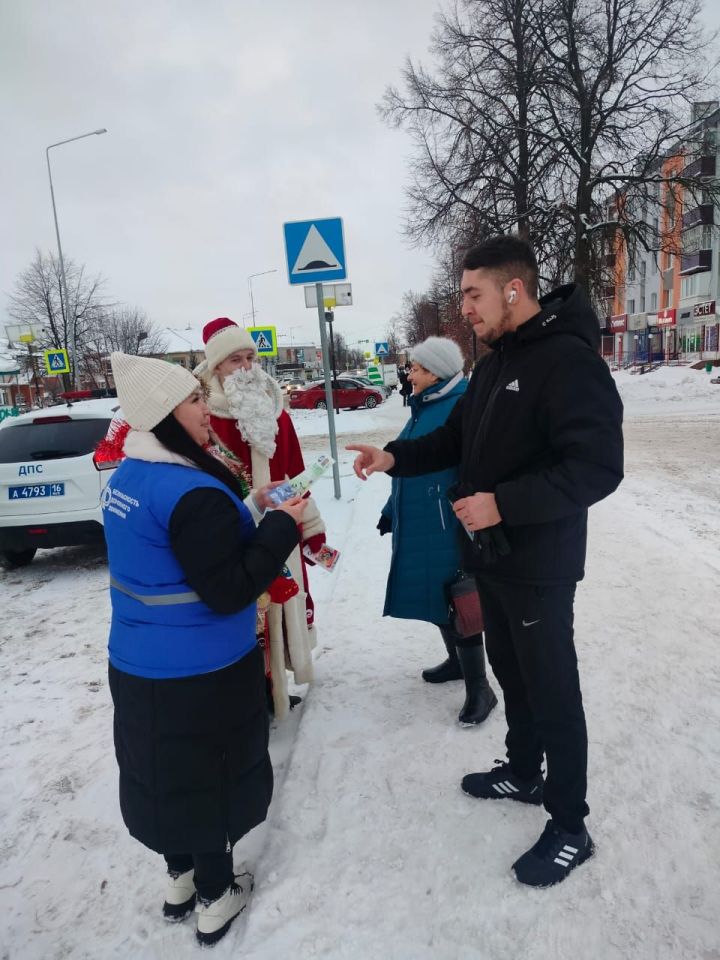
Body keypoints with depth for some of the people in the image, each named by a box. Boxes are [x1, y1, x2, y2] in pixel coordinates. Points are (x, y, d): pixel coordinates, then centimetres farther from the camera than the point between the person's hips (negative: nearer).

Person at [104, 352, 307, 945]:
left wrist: (250, 508, 6)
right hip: (199, 672, -8)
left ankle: (180, 879, 47)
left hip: (140, 664, 8)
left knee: (165, 772, 24)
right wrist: (282, 526, -17)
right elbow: (230, 589, -25)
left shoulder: (130, 476, 2)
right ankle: (215, 900, 36)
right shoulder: (193, 493, -27)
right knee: (209, 777, 14)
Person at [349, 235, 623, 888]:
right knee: (511, 674, 23)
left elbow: (597, 467, -26)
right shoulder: (495, 362, 10)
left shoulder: (569, 360, -20)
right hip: (491, 557, 9)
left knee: (553, 693, 6)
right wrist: (395, 458, 0)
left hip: (538, 566, -9)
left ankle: (570, 829, 26)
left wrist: (503, 504, -28)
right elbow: (458, 437, 14)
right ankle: (523, 775, 45)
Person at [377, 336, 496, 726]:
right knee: (435, 599, 20)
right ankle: (457, 661, 42)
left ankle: (479, 690, 18)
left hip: (447, 530, -9)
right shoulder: (422, 408, 12)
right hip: (416, 527, 9)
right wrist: (392, 510, 21)